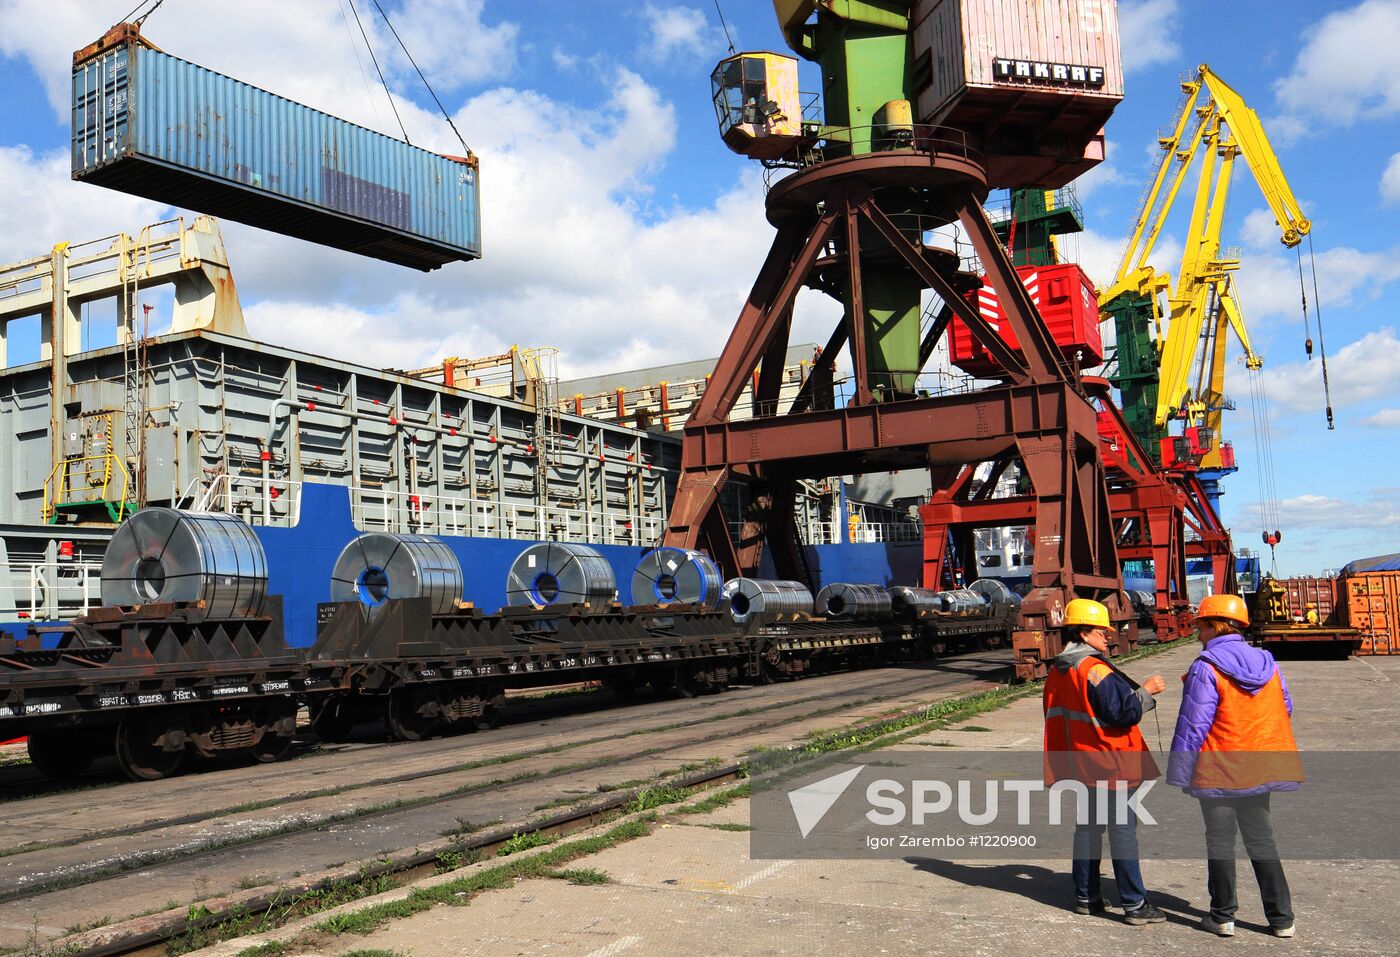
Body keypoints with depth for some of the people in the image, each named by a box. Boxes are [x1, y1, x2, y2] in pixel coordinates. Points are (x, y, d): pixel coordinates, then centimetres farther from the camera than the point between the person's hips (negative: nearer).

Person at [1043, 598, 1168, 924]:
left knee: (1088, 826, 16)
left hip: (1082, 763, 9)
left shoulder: (1056, 671, 8)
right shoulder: (1095, 670, -20)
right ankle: (1134, 904, 2)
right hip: (1112, 764, -9)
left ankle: (1086, 896, 21)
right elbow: (1121, 714, -21)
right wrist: (1146, 691, -10)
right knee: (1122, 830, -3)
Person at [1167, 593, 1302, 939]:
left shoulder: (1206, 668, -16)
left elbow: (1192, 725, -16)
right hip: (1259, 768, 6)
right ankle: (1281, 919, 18)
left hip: (1218, 771, -5)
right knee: (1261, 839, 16)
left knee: (1220, 841, 7)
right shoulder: (1267, 663, 3)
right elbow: (1285, 710, 12)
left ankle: (1222, 917, 15)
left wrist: (1181, 772, -10)